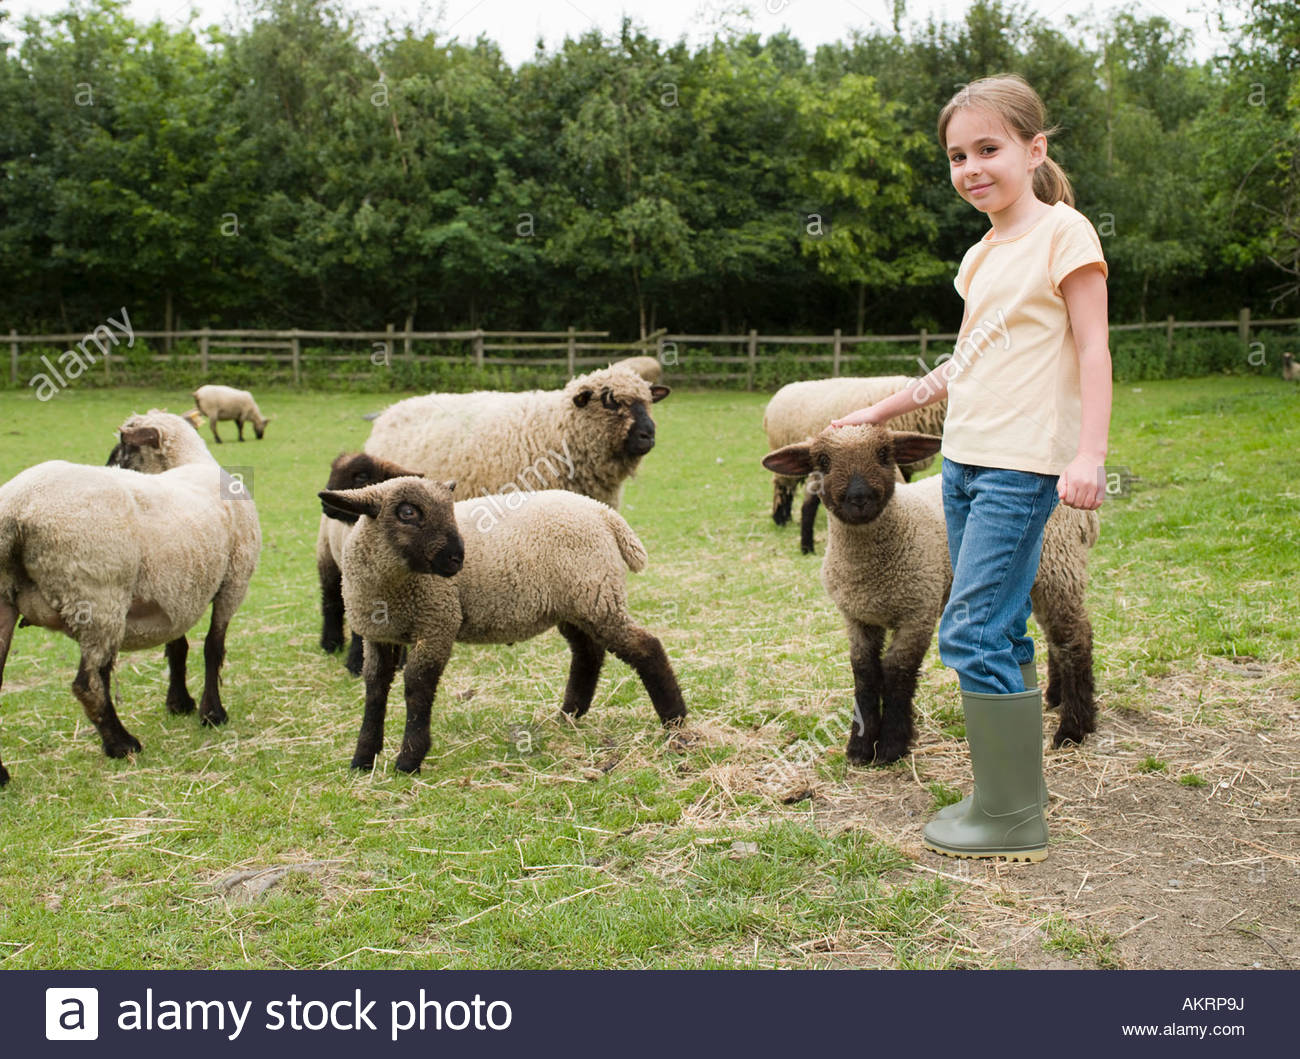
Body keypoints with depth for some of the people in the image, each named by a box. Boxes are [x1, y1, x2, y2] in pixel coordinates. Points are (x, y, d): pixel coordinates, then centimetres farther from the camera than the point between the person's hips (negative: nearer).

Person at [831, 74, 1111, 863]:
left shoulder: (1063, 231, -5)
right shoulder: (982, 255, 17)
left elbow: (1091, 347, -11)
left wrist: (1090, 453, -21)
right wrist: (887, 409, 32)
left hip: (1021, 465, -8)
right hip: (965, 459, 8)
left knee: (974, 633, -12)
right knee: (999, 633, 11)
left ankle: (1012, 822, -4)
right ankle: (1009, 794, 20)